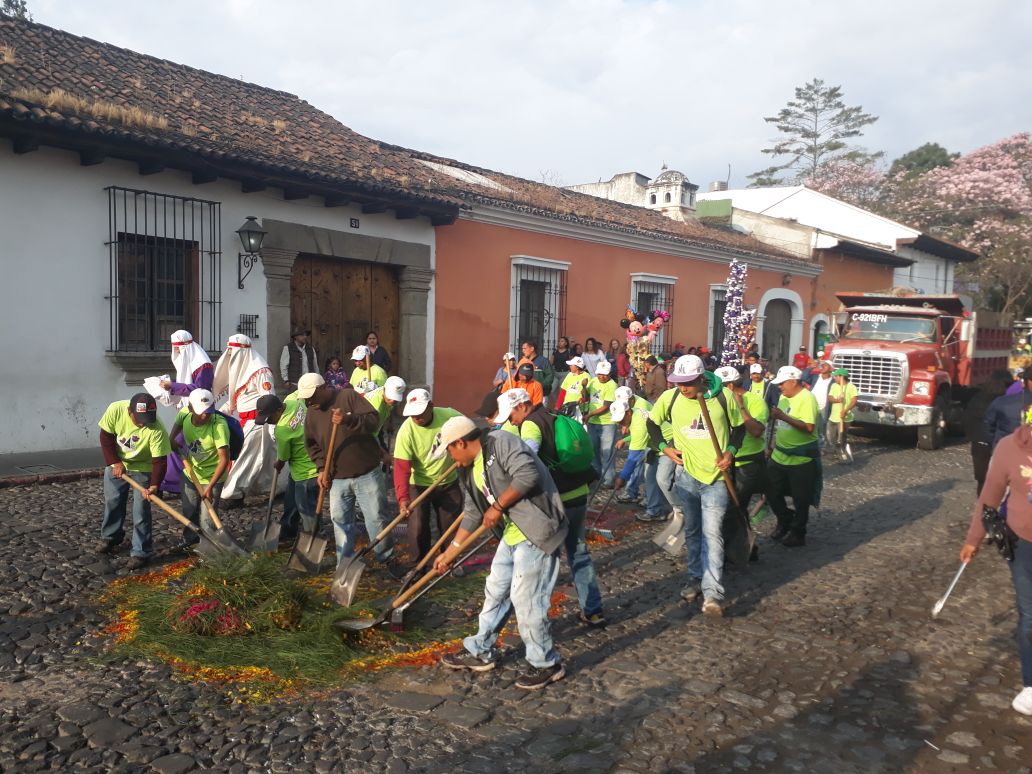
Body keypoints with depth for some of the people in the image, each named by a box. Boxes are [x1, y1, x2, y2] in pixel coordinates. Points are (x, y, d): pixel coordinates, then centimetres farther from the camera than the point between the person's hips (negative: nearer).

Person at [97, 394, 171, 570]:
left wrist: (154, 484, -40)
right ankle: (110, 537, 41)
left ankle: (140, 553, 5)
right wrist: (114, 462, -17)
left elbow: (159, 460, -29)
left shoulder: (157, 429, -35)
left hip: (143, 469, -3)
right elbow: (106, 436, -13)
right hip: (116, 464, 3)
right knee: (112, 502, 17)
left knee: (141, 511, -5)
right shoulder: (115, 409, -28)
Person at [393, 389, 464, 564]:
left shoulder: (450, 416, -20)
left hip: (449, 483, 2)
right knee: (418, 528, -1)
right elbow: (402, 467, -28)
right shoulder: (406, 431, -25)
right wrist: (402, 497, -38)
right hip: (420, 485, -2)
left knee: (451, 524, 12)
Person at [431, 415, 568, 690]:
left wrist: (498, 506, -18)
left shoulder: (500, 443, -16)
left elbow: (528, 475, -29)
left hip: (537, 531, -9)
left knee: (525, 598, -5)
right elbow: (472, 515, 18)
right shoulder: (471, 471, 12)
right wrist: (450, 553, 21)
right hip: (512, 534, 10)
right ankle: (480, 652, 34)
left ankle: (547, 664, 14)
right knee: (495, 591, 17)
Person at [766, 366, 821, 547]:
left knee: (800, 499, 6)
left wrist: (784, 417, -30)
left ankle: (797, 533, 22)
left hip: (801, 458, -8)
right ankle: (785, 521, 35)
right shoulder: (784, 397, 8)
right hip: (780, 456, 8)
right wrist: (775, 444, 15)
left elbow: (809, 427, -27)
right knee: (772, 492, 13)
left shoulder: (807, 398, -17)